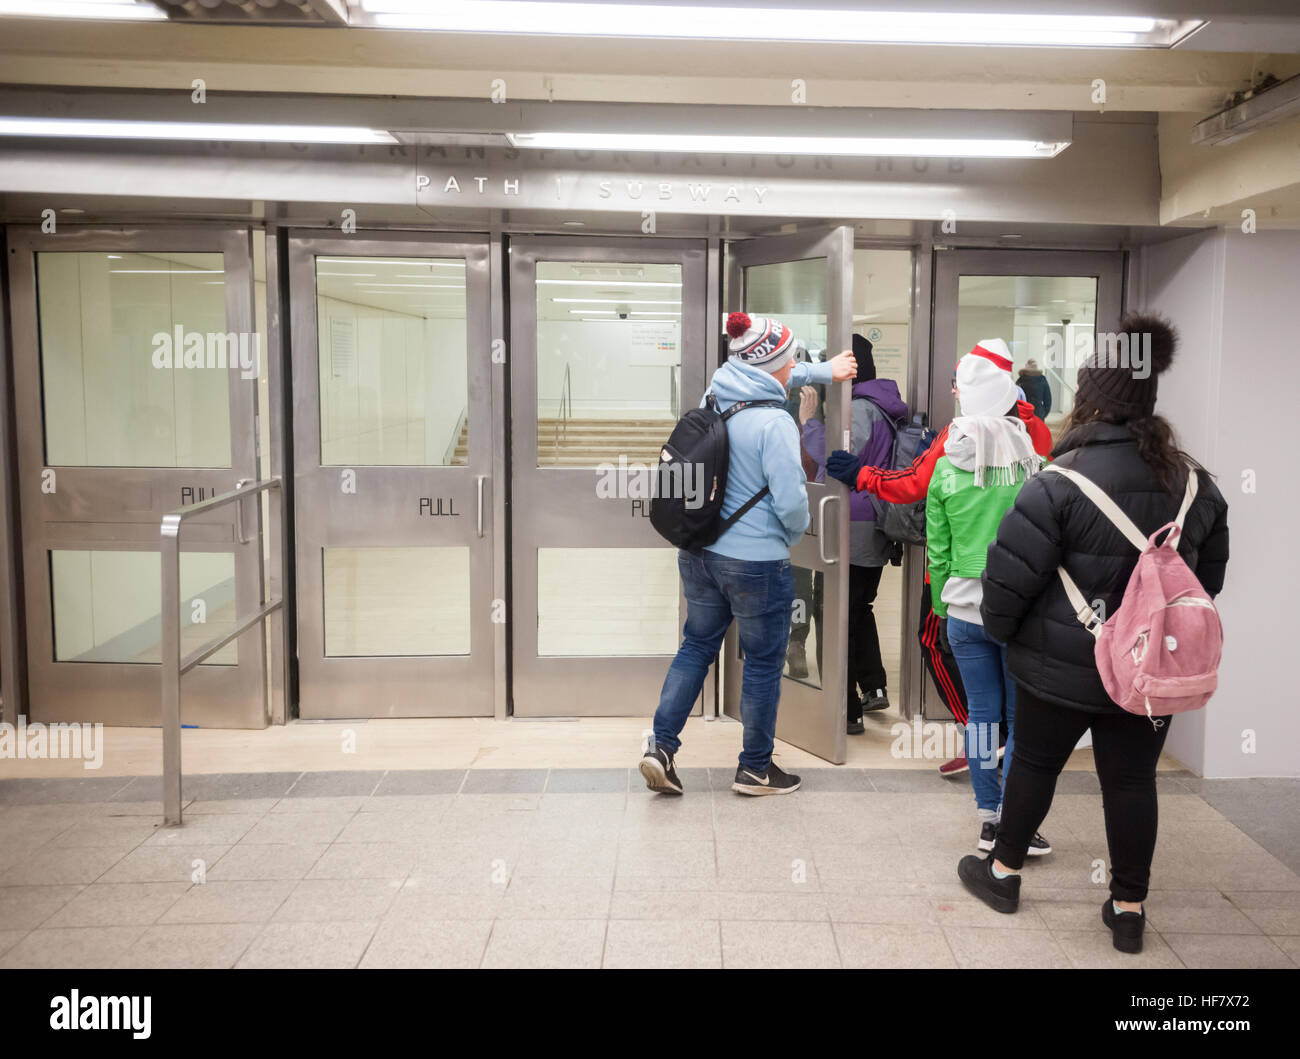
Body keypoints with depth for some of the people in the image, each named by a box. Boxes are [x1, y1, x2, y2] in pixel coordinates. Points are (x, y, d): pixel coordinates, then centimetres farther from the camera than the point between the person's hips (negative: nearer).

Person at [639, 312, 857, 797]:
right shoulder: (774, 422, -20)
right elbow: (791, 500, -21)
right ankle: (755, 768, 23)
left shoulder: (715, 394, 3)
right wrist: (797, 531, 1)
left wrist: (824, 370, 33)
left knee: (697, 646, 19)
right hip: (757, 561, -7)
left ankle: (661, 746, 15)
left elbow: (771, 374, 23)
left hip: (698, 552, 7)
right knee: (764, 662, 10)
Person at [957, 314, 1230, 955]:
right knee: (1132, 779, 14)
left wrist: (1000, 628, 1)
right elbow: (1209, 575, 11)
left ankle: (1003, 872, 32)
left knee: (1035, 763, 14)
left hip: (1063, 666, -4)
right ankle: (1129, 908, 23)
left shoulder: (1063, 480, -19)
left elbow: (1012, 572, -18)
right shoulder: (1194, 483, 1)